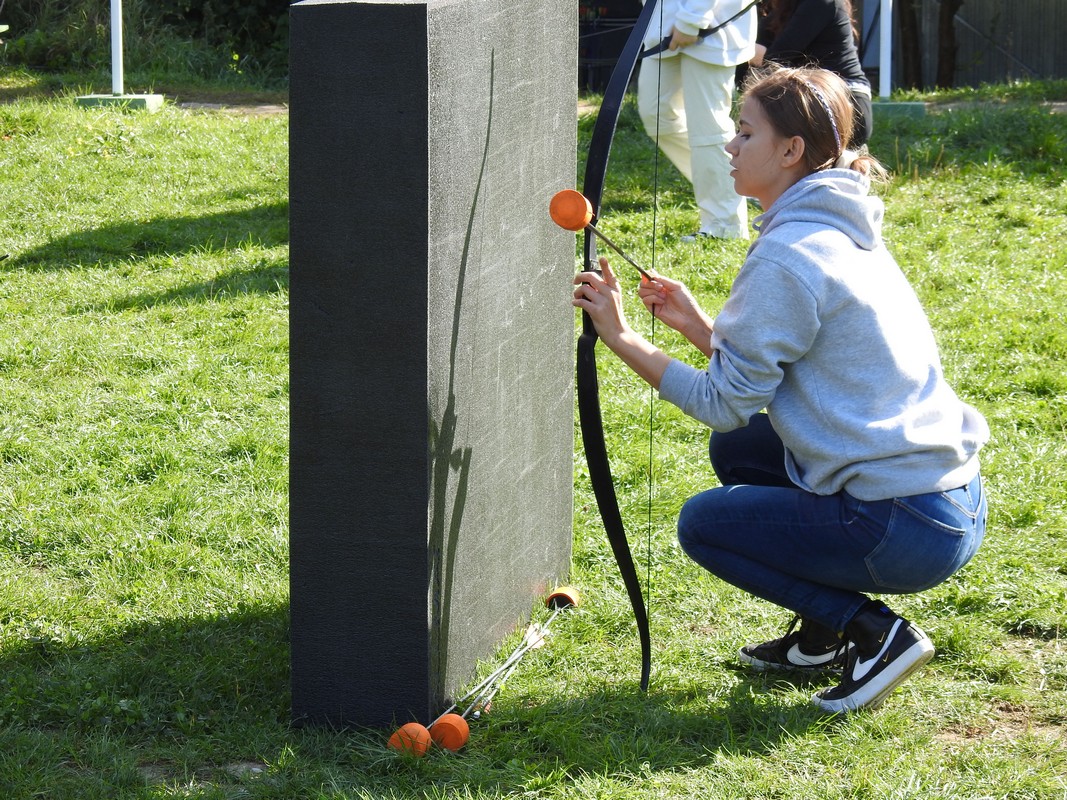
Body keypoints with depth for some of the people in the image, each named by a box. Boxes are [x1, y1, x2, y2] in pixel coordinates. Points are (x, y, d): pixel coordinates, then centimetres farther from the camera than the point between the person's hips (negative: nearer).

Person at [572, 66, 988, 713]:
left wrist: (620, 337, -4)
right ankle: (824, 632, 23)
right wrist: (696, 324, 13)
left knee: (704, 524, 8)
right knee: (738, 447, 21)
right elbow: (763, 372, 18)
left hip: (907, 532, -9)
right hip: (954, 501, 9)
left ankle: (873, 633, -1)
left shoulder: (787, 259, -16)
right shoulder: (842, 233, 13)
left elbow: (724, 402, -11)